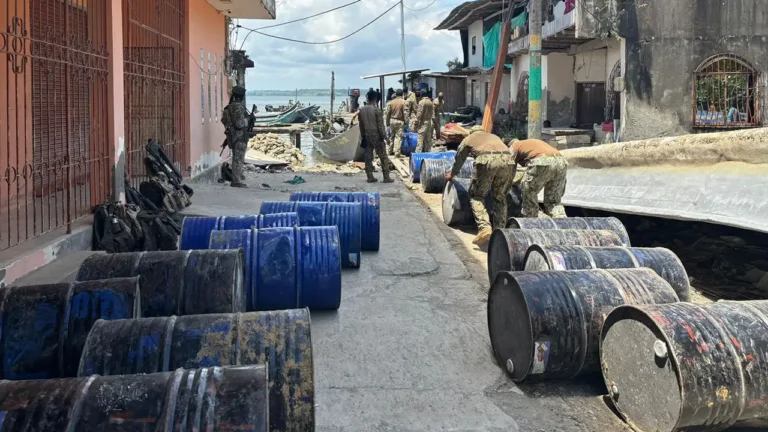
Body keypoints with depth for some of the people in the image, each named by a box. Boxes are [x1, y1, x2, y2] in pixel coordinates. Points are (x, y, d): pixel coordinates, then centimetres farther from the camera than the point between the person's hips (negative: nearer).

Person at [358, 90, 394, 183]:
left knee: (368, 157, 8)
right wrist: (384, 137, -9)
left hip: (367, 135, 5)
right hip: (376, 135, -5)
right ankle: (386, 177, 1)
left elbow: (361, 125, 10)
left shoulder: (362, 110, 3)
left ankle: (370, 177, 9)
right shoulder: (376, 110, -14)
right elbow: (380, 125, -14)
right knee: (383, 157, 1)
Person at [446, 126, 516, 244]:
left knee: (476, 196, 10)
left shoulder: (468, 139, 31)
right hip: (508, 160, 3)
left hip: (486, 160, -3)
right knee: (500, 197, 19)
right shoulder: (494, 136, 40)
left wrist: (451, 175, 62)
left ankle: (485, 228, -9)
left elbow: (459, 159, 43)